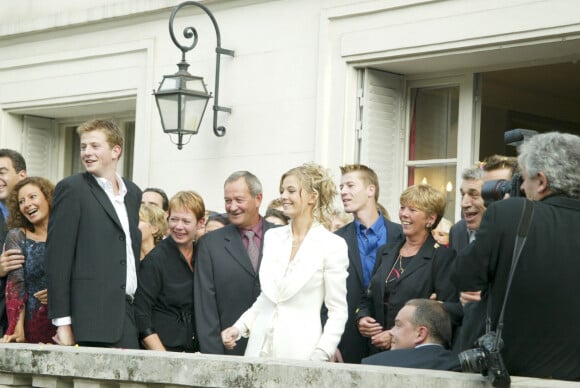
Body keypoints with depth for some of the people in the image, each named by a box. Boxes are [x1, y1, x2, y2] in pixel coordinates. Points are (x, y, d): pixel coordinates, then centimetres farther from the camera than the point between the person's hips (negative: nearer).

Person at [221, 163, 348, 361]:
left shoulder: (332, 245, -5)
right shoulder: (272, 237, 10)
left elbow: (338, 311, -4)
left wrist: (320, 357, -14)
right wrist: (239, 327, 5)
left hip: (300, 350, -4)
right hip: (261, 346, 5)